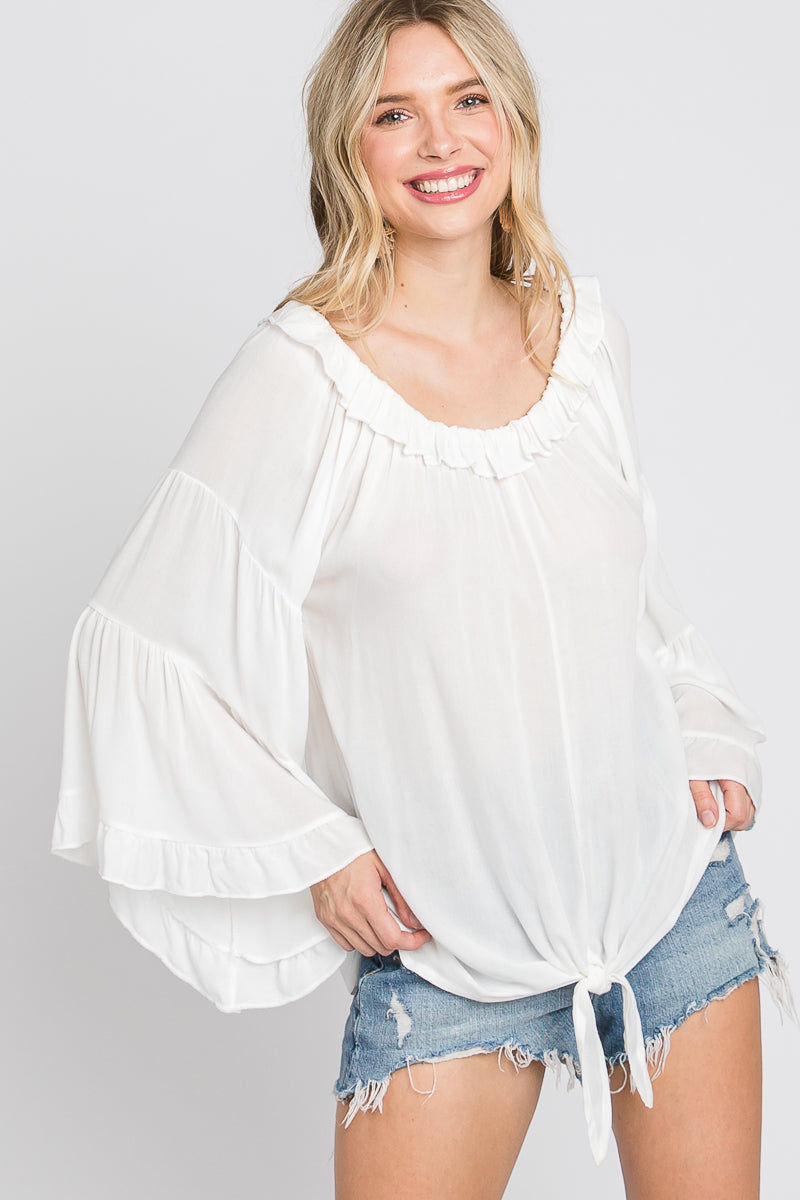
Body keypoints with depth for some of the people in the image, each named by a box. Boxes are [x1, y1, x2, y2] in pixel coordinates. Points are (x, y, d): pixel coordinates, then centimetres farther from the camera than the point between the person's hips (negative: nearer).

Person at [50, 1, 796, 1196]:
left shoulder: (583, 332, 2)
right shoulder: (304, 371, -13)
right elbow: (139, 641, -9)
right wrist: (312, 850, -10)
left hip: (676, 884, 4)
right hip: (447, 929, -4)